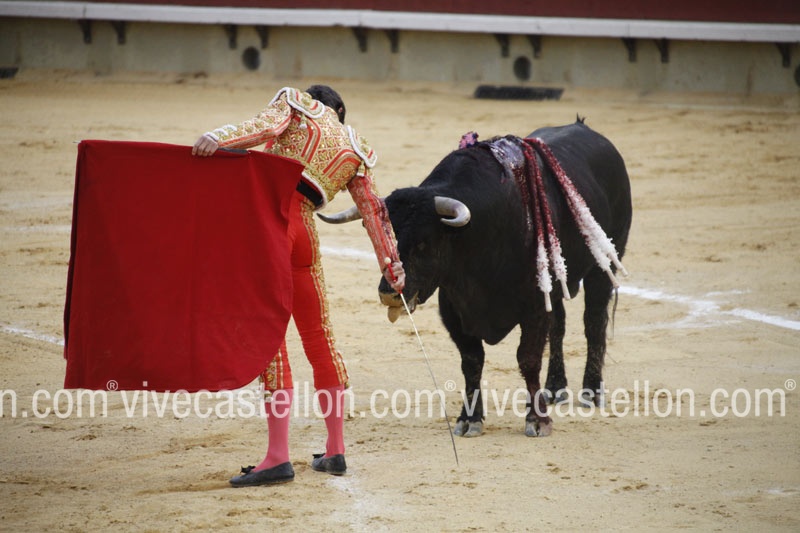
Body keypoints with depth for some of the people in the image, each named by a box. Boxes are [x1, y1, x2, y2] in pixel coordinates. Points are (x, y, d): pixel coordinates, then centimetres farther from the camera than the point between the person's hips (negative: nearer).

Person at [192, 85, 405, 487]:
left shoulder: (296, 103, 14)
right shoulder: (354, 150, 25)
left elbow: (265, 126, -8)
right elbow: (374, 211, 23)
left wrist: (218, 138, -24)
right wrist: (392, 267, 27)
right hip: (305, 228, 5)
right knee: (317, 333, 17)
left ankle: (278, 457, -11)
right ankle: (335, 451, 24)